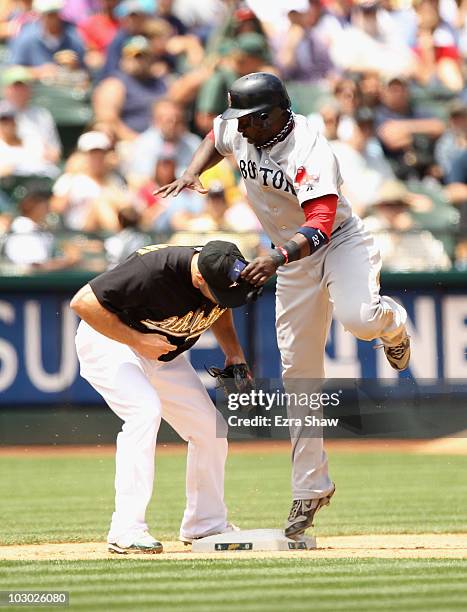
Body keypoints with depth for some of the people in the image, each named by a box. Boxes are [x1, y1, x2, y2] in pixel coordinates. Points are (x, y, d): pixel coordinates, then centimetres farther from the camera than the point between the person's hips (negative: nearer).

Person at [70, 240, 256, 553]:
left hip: (164, 355, 7)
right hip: (108, 340, -7)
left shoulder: (224, 278, -16)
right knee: (145, 411, -30)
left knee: (212, 430, 1)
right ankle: (127, 530, -27)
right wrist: (137, 341, -30)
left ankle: (207, 524, 20)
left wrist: (234, 352, -5)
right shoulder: (154, 269, -38)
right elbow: (83, 302, -32)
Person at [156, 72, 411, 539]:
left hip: (340, 243, -6)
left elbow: (321, 226, -39)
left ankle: (390, 321, 3)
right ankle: (310, 487, 10)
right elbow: (215, 139, 19)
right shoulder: (237, 131, -7)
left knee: (357, 318, -37)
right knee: (298, 372, 3)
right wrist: (191, 173, 0)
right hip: (294, 259, 6)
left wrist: (278, 258, -54)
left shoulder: (311, 153, -30)